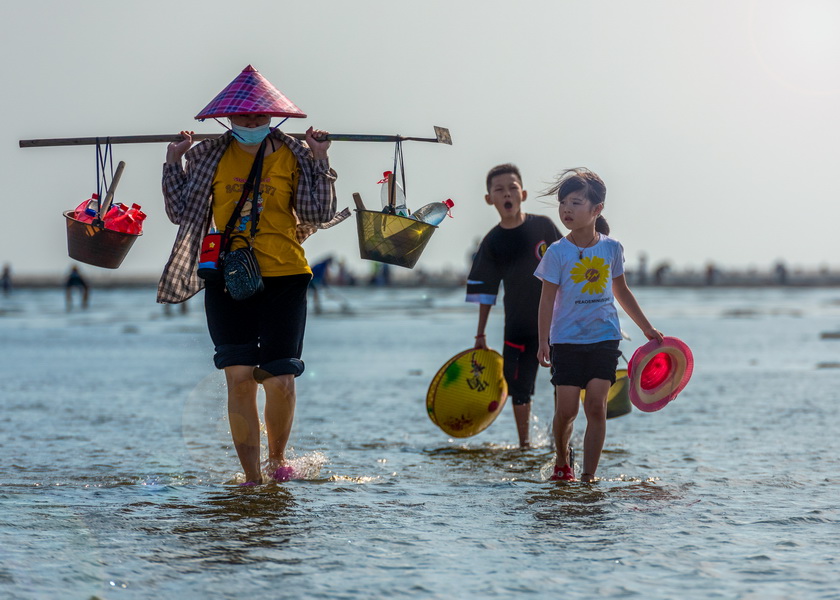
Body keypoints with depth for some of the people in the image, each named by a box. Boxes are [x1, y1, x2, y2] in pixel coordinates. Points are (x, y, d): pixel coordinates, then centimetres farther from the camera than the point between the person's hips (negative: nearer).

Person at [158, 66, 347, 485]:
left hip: (283, 277, 0)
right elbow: (182, 213, 7)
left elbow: (318, 214, 1)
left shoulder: (292, 155, 6)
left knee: (280, 379, -4)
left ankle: (277, 458, 24)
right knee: (239, 376, -7)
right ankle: (251, 477, 0)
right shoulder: (209, 156, 7)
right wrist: (174, 162, 1)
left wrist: (319, 161, -3)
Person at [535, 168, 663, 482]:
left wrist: (647, 328, 20)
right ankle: (562, 459, 24)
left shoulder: (611, 248, 1)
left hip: (605, 339, 2)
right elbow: (547, 299, -5)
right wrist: (543, 342, -11)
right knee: (566, 409, -5)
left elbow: (621, 291, 16)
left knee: (596, 406, -8)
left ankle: (588, 475, -3)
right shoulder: (557, 253, -7)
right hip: (567, 341, -1)